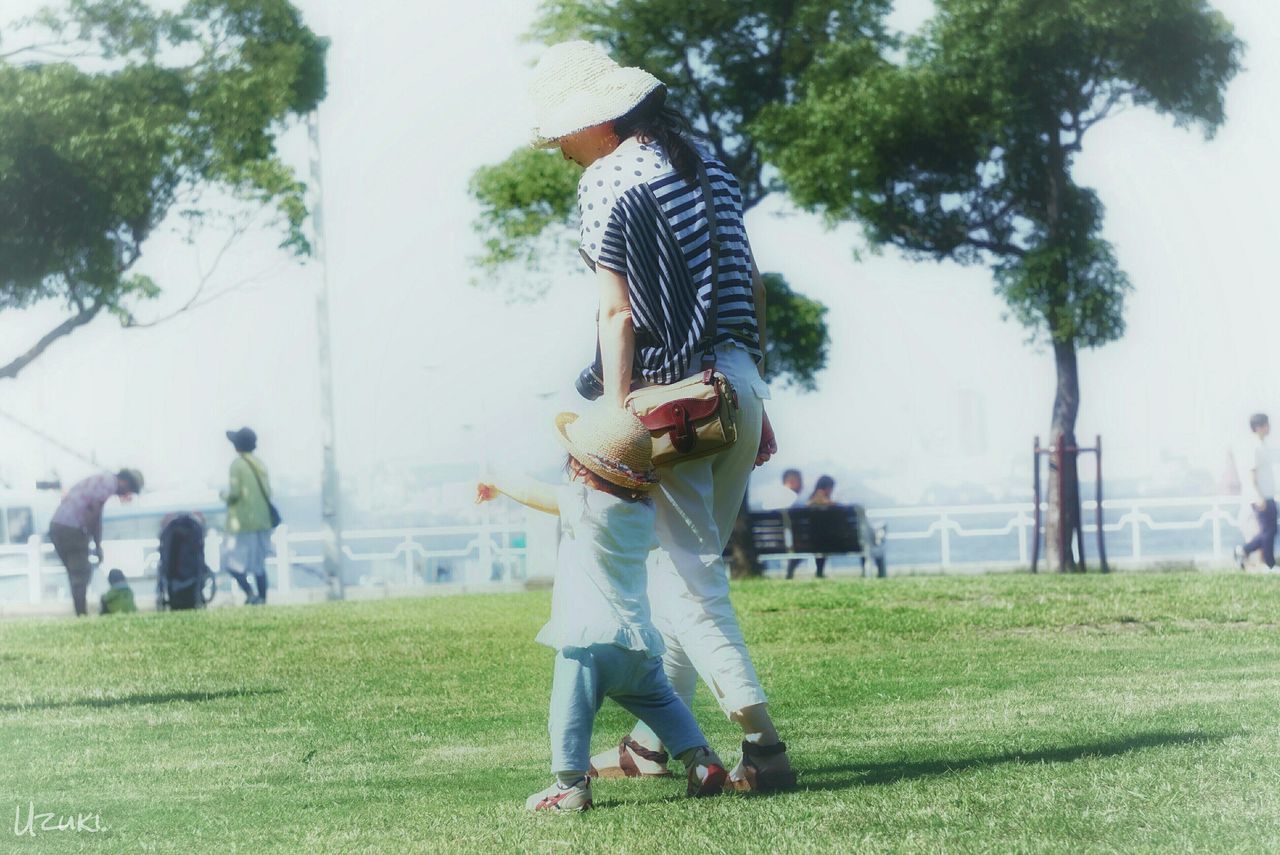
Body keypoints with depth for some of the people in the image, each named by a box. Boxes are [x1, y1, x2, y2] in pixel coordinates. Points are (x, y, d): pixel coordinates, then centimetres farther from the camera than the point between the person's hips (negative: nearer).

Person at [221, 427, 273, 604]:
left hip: (242, 523, -7)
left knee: (233, 562, -2)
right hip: (262, 521, 7)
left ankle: (250, 593, -17)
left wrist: (225, 495, 3)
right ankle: (262, 599, 10)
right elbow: (268, 492, 9)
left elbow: (235, 493, -17)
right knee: (259, 564, 12)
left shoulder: (237, 465, -11)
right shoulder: (260, 465, 8)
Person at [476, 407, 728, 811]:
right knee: (661, 702, 22)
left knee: (570, 710, -5)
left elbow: (536, 493, 7)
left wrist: (497, 485, 23)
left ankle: (570, 783, -11)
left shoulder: (586, 505, -6)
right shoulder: (644, 512, 12)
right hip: (640, 640, 7)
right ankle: (701, 760, 14)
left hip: (589, 639, -7)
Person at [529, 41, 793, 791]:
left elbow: (617, 314, -14)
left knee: (686, 573, -4)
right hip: (740, 380, 8)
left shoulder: (609, 181, -9)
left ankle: (763, 739, -13)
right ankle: (655, 737, 23)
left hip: (676, 392, -8)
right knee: (691, 564, 16)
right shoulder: (704, 160, 14)